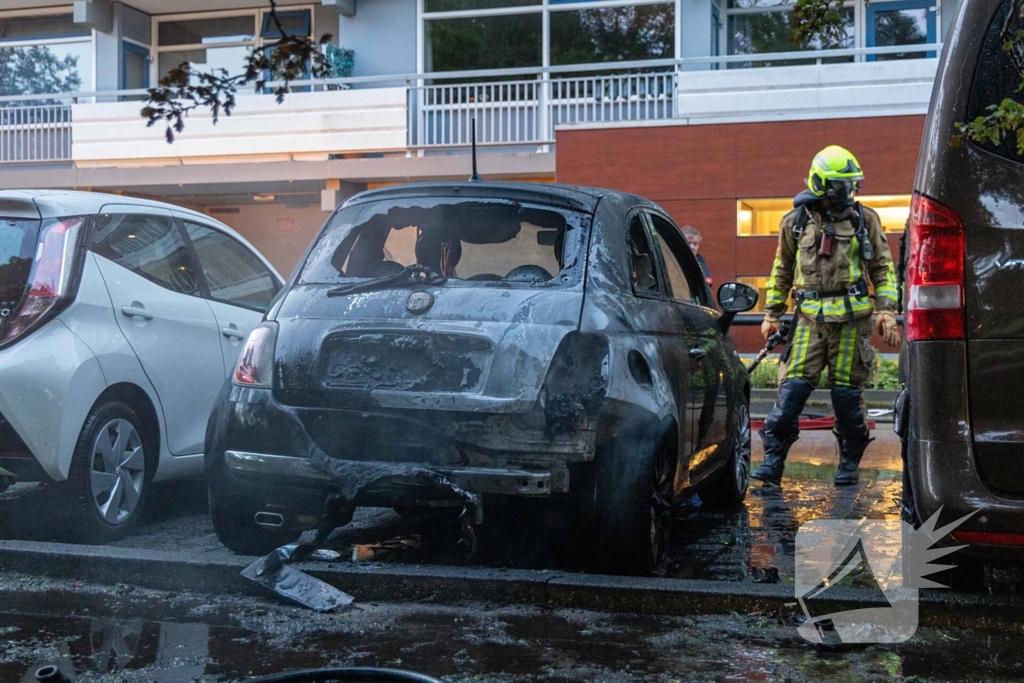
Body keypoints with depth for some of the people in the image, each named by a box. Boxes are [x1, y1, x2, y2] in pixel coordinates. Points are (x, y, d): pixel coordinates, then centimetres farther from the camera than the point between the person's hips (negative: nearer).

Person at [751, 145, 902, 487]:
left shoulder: (865, 219, 6)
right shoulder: (795, 221, 7)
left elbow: (883, 268, 10)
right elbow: (781, 271, 17)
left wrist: (886, 312, 0)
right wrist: (771, 315, 15)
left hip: (851, 320, 0)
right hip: (809, 318, 1)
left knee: (847, 394, 3)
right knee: (791, 389, -8)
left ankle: (850, 462, 17)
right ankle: (773, 461, -5)